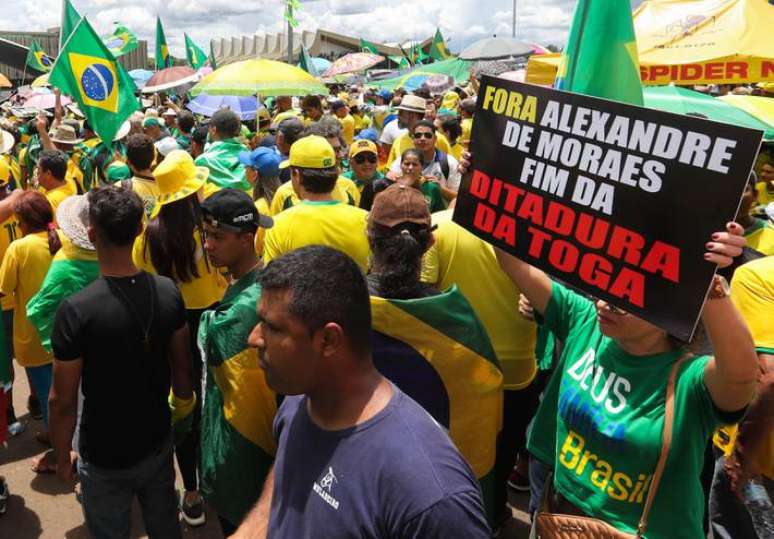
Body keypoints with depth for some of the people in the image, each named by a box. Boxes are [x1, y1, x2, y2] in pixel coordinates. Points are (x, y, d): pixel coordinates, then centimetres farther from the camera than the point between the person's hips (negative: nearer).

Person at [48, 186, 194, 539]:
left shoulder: (76, 310, -25)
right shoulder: (168, 292, -14)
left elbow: (63, 400, -17)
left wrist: (62, 458, -1)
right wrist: (183, 402, 18)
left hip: (104, 459, -3)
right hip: (158, 443, 3)